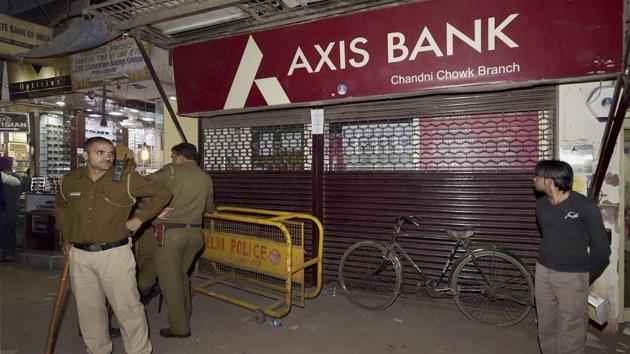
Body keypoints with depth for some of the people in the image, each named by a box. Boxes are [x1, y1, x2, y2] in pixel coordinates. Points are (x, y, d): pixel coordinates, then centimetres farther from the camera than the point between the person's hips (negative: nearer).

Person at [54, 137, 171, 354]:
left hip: (114, 253, -4)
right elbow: (61, 208, 23)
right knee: (88, 309, 17)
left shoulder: (125, 180, -10)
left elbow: (162, 192, -6)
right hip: (79, 255, 4)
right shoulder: (69, 182, 3)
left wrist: (140, 218, -7)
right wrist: (66, 239, 21)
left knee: (127, 307, 3)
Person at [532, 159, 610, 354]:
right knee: (546, 329, 15)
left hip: (572, 276, -5)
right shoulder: (541, 204, 3)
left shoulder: (585, 206, -14)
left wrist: (586, 278, 2)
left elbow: (601, 248, -8)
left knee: (571, 333, 2)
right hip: (543, 272, 6)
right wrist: (547, 264, 18)